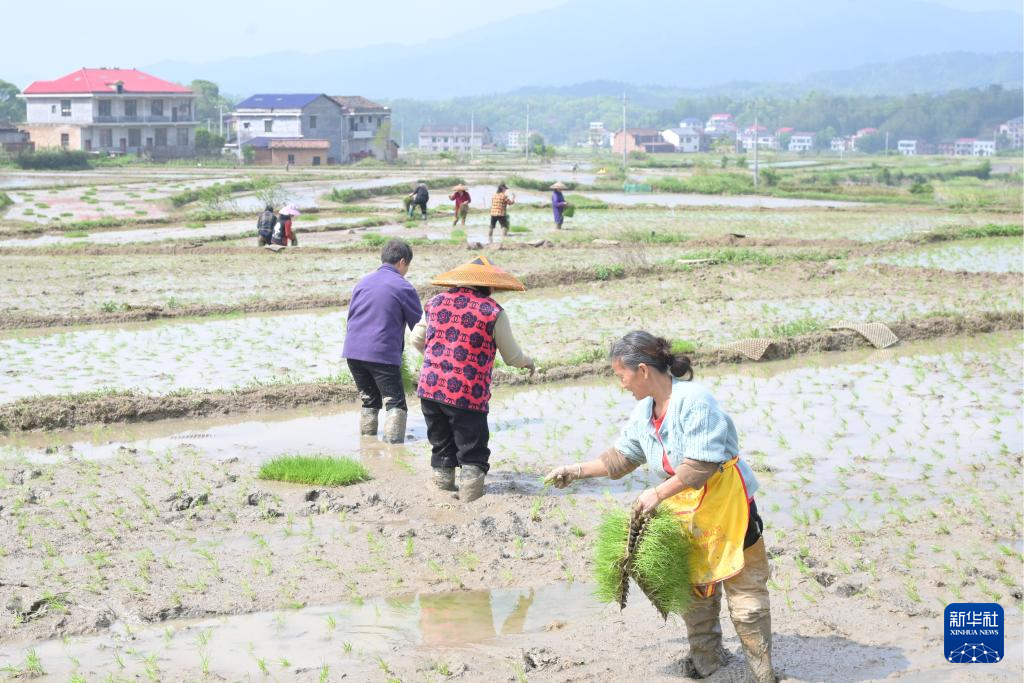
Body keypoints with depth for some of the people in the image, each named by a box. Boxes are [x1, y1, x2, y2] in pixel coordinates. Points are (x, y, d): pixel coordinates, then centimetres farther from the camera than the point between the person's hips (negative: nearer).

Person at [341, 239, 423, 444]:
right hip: (383, 354, -6)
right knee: (396, 403, -1)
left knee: (369, 401, 19)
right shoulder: (404, 287, -4)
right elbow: (418, 325, 2)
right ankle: (393, 444, -13)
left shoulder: (363, 283, 13)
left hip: (353, 352, 6)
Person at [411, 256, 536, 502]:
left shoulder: (437, 302, 9)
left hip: (429, 389, 5)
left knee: (442, 446, 20)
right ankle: (470, 489, -4)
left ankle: (443, 484, 26)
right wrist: (528, 362, 25)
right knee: (473, 451, 5)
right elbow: (512, 357, 2)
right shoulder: (493, 312, -4)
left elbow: (417, 339, 19)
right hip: (468, 395, -5)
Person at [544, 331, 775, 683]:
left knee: (743, 592, -2)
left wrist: (658, 493, -23)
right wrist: (577, 470, 15)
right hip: (684, 509, 8)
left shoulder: (694, 400, -23)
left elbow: (701, 463, -27)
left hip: (726, 507, -8)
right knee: (693, 588, 16)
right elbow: (621, 456, 18)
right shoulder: (644, 412, 4)